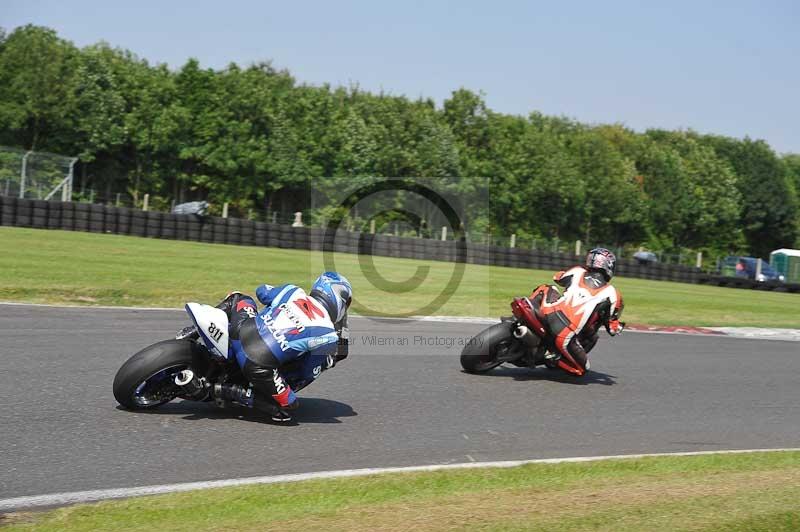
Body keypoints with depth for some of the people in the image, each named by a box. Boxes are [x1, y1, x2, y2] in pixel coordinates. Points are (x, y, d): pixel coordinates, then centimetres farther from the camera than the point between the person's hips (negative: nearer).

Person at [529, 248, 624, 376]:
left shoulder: (577, 272, 12)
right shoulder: (611, 294, 6)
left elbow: (557, 278, 35)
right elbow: (613, 329, 9)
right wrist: (617, 327, 32)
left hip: (549, 316, 3)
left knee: (545, 288, 30)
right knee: (581, 370, 17)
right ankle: (555, 359, -7)